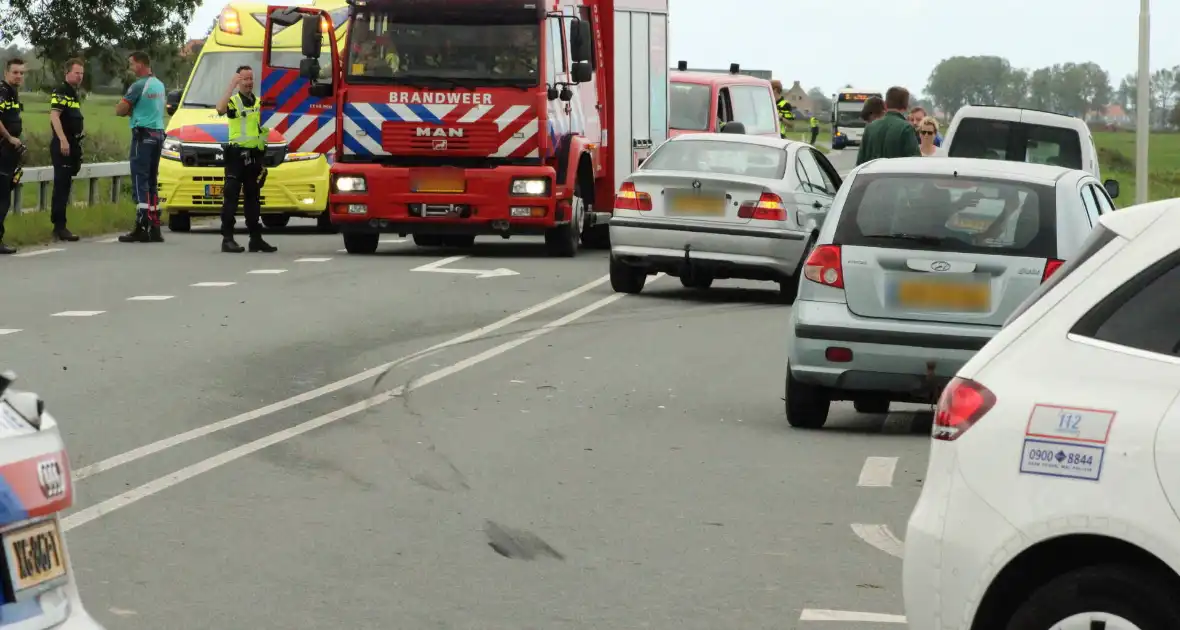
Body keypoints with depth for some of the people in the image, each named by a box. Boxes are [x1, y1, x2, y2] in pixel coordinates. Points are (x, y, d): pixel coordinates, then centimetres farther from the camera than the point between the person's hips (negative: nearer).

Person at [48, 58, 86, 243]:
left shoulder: (74, 94, 18)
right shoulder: (61, 92, -11)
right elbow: (54, 116, -22)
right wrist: (63, 140, -30)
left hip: (72, 144, 10)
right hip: (62, 145, -10)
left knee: (64, 186, 12)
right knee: (61, 186, -10)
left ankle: (58, 226, 16)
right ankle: (60, 227, -12)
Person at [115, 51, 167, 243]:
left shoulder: (139, 85, -13)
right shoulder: (159, 85, 14)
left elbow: (120, 110, -11)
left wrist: (128, 109, 8)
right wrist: (134, 110, 4)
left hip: (143, 135, -8)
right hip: (158, 133, 8)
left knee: (140, 180, -8)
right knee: (151, 181, 12)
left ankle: (141, 228, -13)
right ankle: (154, 228, 11)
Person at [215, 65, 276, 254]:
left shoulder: (259, 103, 17)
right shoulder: (232, 100, -1)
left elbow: (265, 126, 21)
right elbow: (220, 109, -24)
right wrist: (231, 87, -26)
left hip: (255, 154, 6)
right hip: (237, 153, -6)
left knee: (253, 197, 11)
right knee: (231, 196, -9)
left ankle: (256, 238, 16)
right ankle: (227, 238, -11)